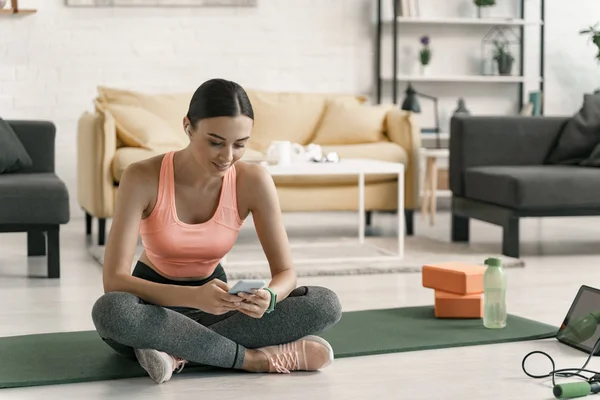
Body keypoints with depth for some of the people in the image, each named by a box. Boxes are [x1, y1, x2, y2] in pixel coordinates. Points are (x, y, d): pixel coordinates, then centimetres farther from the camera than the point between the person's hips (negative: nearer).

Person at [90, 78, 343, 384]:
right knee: (109, 310, -40)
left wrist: (268, 297, -36)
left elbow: (286, 272, -11)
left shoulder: (254, 180, -15)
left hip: (212, 304, 3)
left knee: (326, 305, -20)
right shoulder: (143, 178, -22)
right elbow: (113, 280, -28)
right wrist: (194, 297, -44)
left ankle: (179, 352, -26)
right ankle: (256, 357, -28)